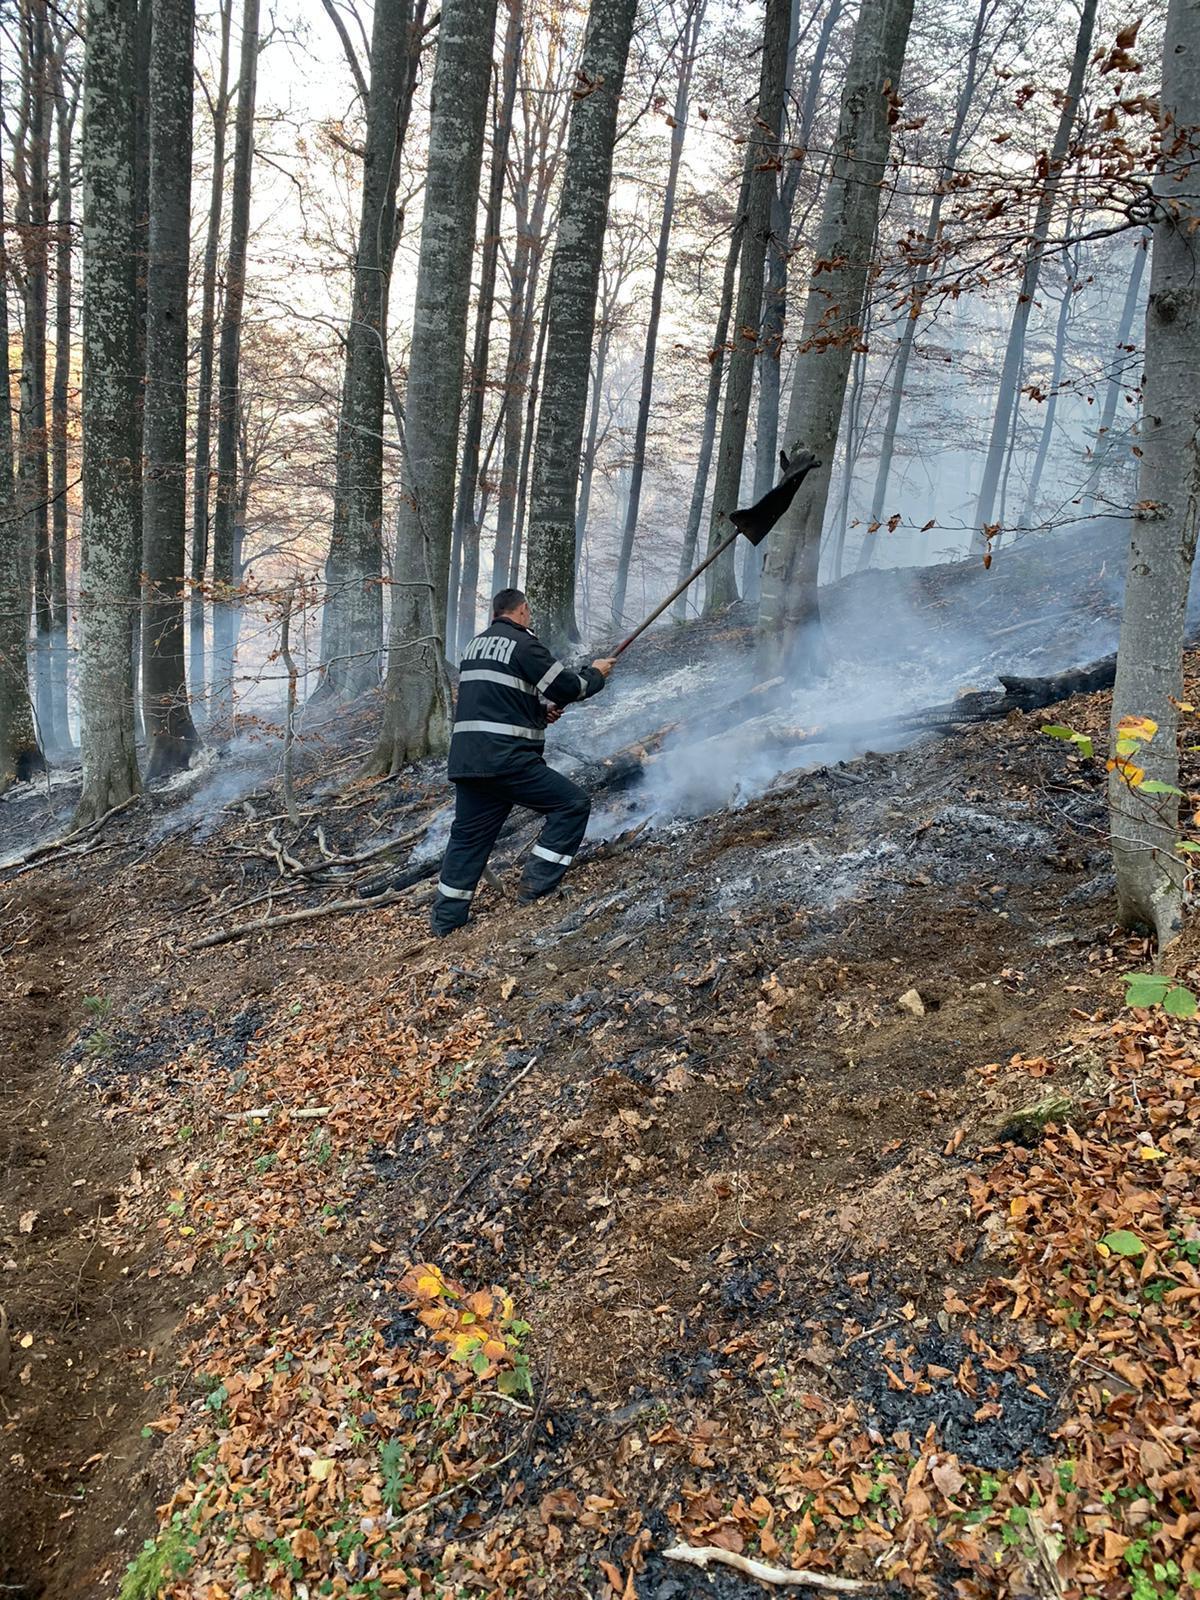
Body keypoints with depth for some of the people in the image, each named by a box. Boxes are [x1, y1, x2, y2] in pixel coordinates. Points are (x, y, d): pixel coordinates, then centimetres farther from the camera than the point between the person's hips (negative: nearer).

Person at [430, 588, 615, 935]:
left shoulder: (476, 644, 20)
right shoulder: (522, 642, -6)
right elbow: (566, 686, -5)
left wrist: (541, 710, 18)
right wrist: (596, 674, 14)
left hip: (466, 759, 9)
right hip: (506, 759, -8)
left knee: (468, 836, 15)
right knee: (572, 804, 0)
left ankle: (446, 919, 18)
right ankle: (537, 888, -2)